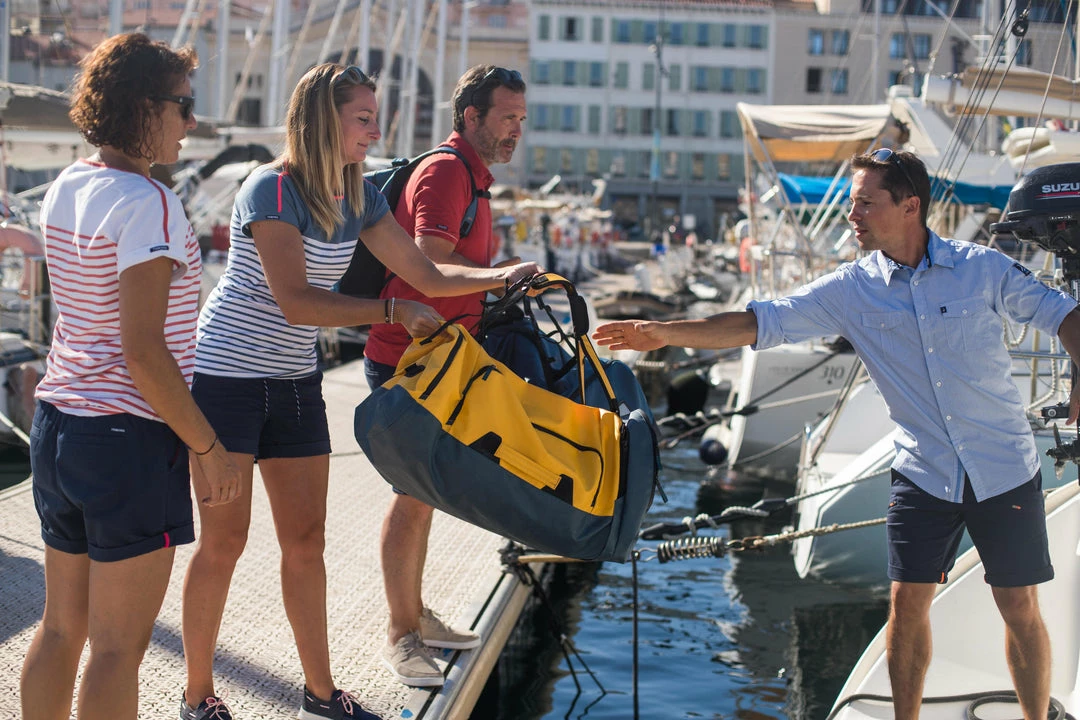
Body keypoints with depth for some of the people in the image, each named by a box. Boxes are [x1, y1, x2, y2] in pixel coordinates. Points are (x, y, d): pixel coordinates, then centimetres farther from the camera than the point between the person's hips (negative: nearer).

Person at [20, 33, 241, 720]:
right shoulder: (148, 204, -17)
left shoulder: (66, 188, 10)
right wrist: (208, 446, -15)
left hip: (59, 425, 9)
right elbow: (143, 350, -21)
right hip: (128, 437, -9)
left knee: (61, 629, 17)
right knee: (119, 646, 0)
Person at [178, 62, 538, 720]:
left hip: (294, 381, 7)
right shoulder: (272, 190, -19)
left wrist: (503, 275, -8)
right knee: (225, 539, -2)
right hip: (228, 377, -7)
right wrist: (393, 311, -25)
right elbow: (294, 300, -26)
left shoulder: (358, 195, 5)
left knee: (306, 540, 8)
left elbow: (428, 276, 6)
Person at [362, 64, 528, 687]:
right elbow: (431, 264, -27)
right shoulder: (444, 172, -16)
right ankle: (401, 636, 5)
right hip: (406, 359, -10)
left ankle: (416, 614, 28)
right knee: (415, 494, -5)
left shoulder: (473, 176, 17)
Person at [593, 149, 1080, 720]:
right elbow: (761, 322, -9)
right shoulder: (850, 289, -4)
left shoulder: (981, 268, -7)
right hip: (924, 473, 2)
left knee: (1020, 609, 4)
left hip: (1004, 468, -1)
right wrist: (662, 333, -18)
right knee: (907, 604, 0)